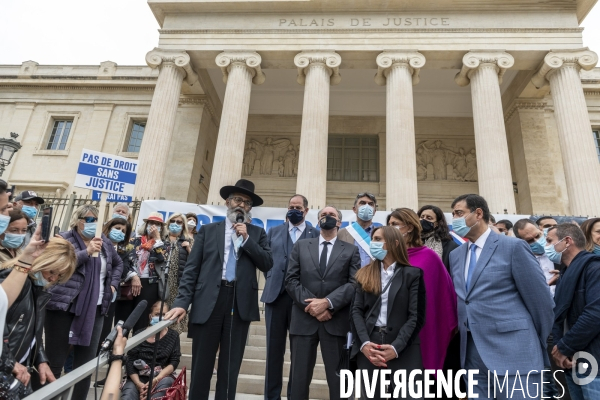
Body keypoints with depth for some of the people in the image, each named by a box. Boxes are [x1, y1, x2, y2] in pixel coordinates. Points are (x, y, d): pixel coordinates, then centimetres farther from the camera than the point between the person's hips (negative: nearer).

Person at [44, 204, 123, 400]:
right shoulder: (64, 239, -3)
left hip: (94, 309, 5)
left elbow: (118, 263, 26)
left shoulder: (105, 242, 11)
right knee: (55, 361, 3)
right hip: (63, 307, -4)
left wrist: (113, 284, 13)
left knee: (86, 363, 10)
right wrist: (87, 252, -25)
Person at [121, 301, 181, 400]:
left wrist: (157, 379, -18)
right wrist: (139, 384, -17)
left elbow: (174, 362, -1)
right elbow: (130, 362, 0)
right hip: (138, 378, 1)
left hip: (162, 378, 0)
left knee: (166, 382, -36)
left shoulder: (173, 336, 7)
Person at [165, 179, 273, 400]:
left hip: (240, 302, 1)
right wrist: (182, 302, -7)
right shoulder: (208, 230, 9)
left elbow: (267, 264, -2)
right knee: (201, 364, 9)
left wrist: (247, 238, -8)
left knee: (231, 366, 10)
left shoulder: (257, 233, 10)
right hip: (208, 301, 0)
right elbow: (191, 269, 3)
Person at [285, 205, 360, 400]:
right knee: (299, 378, 8)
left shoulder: (351, 250, 8)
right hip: (304, 319, 1)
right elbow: (291, 280, 3)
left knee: (338, 379, 7)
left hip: (336, 322, -1)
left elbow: (355, 283, -4)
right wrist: (311, 305, -9)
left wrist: (327, 302, -16)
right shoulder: (300, 246, 12)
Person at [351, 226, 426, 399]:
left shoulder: (412, 274, 0)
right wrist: (364, 343, -13)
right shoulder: (365, 274, 9)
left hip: (403, 350, -2)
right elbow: (357, 310, 2)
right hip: (368, 349, 3)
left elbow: (416, 316, -6)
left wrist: (396, 348, -16)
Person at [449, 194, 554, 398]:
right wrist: (462, 341, 13)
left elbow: (540, 299, -4)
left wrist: (540, 346, 4)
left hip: (512, 351, -6)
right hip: (472, 353, 6)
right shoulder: (455, 255, 11)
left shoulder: (513, 246, -7)